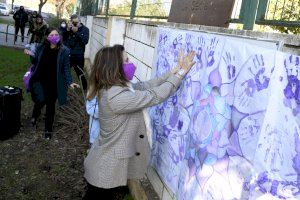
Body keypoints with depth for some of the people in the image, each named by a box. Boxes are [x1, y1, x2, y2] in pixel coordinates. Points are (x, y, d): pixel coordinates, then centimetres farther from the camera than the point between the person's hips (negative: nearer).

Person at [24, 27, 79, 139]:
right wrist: (31, 55, -10)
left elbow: (66, 68, -6)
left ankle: (48, 129, 26)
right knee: (41, 100, -12)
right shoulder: (41, 48, -4)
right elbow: (36, 63, 9)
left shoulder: (64, 51, -11)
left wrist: (69, 82, -15)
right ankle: (35, 115, 26)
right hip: (40, 80, 1)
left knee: (50, 105, 8)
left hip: (54, 83, -1)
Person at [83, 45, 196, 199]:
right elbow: (155, 96, -26)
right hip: (106, 169, -9)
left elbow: (146, 86, 2)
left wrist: (175, 71, 0)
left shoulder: (115, 88, -1)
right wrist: (182, 72, -17)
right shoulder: (116, 96, -31)